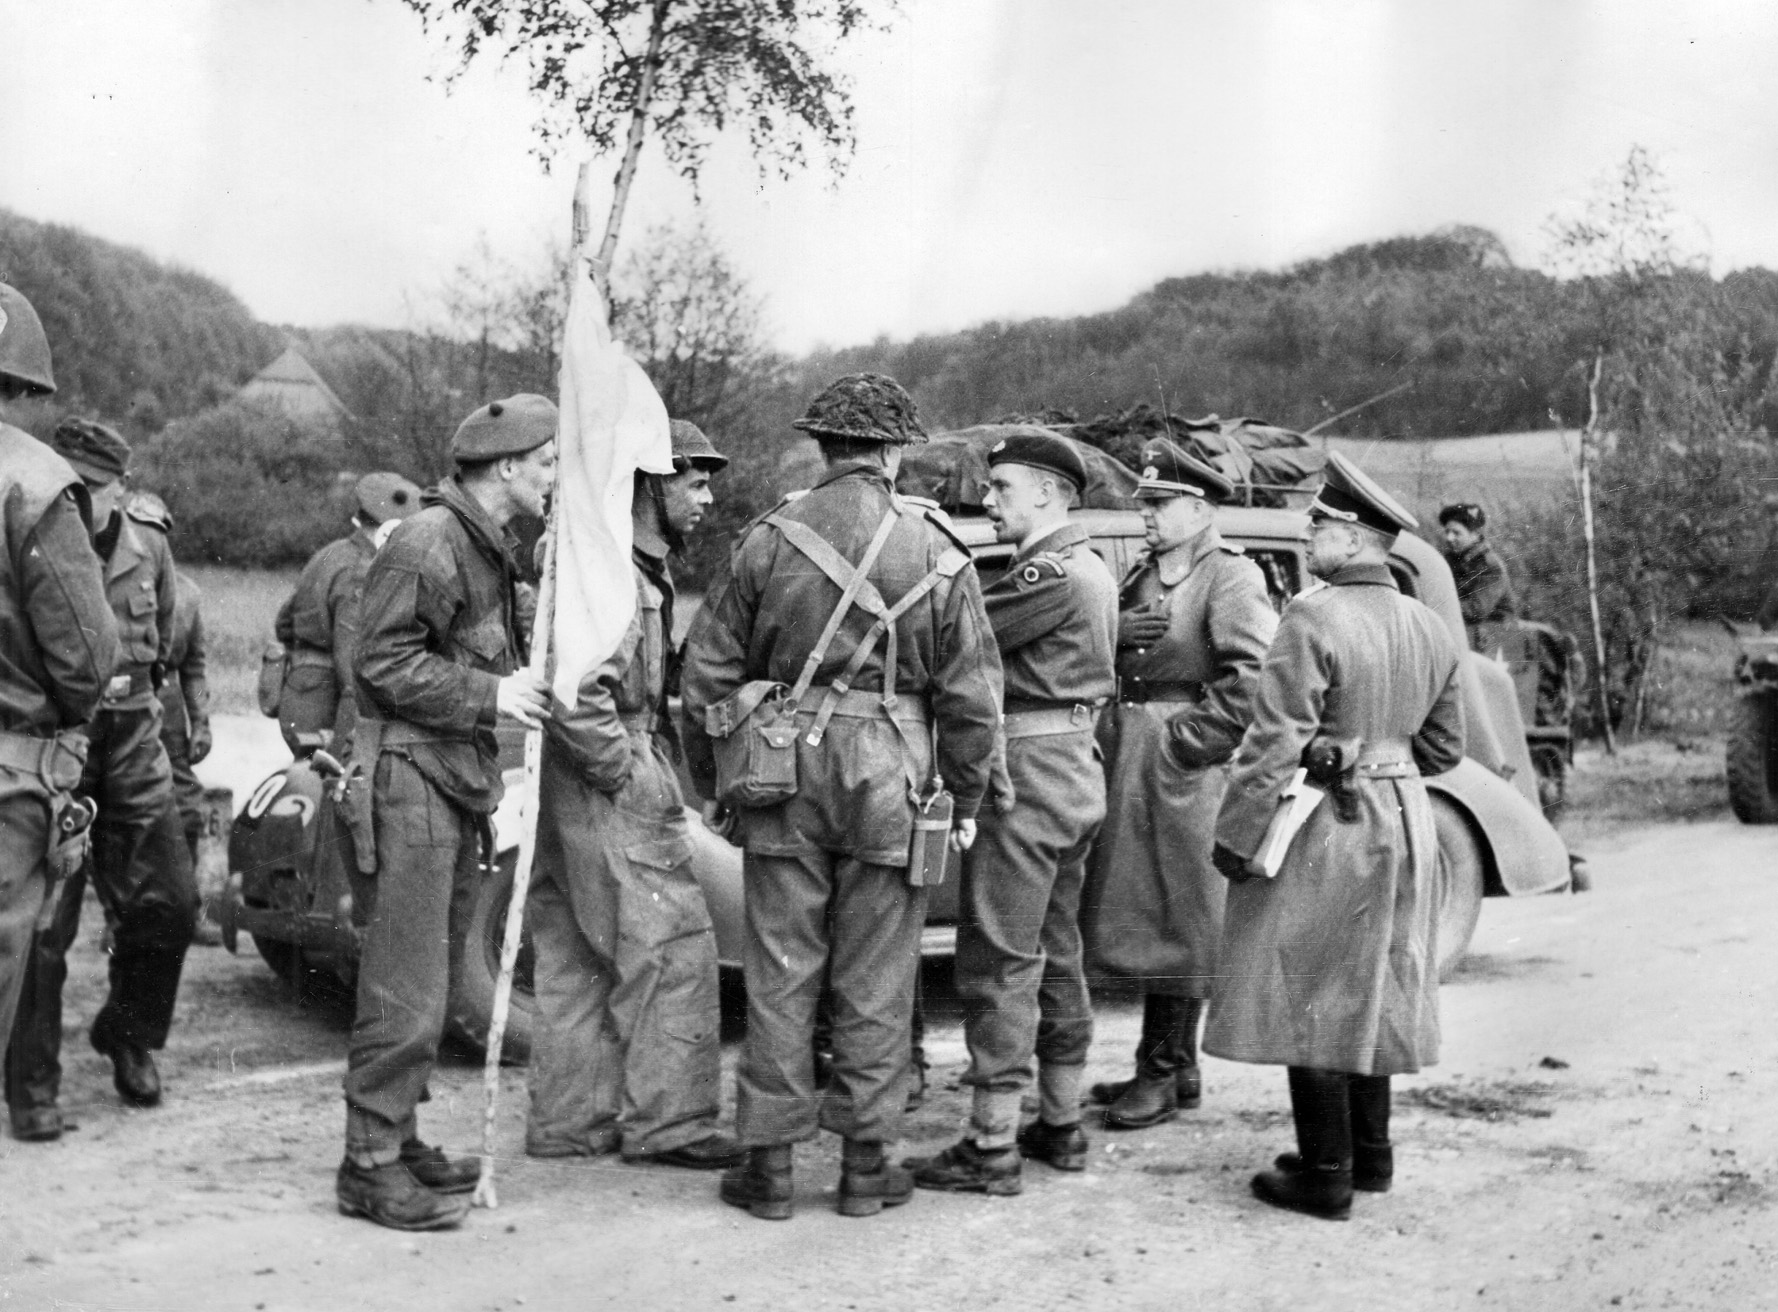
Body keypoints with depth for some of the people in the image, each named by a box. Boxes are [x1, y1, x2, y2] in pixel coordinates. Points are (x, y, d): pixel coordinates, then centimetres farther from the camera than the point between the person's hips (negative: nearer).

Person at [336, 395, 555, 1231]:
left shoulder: (487, 546, 17)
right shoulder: (428, 543, -14)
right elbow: (384, 663, -18)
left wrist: (524, 681, 7)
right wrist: (491, 694, -19)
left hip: (459, 781, 10)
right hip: (413, 776, -10)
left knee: (425, 979, 15)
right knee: (407, 986, -8)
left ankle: (398, 1138, 24)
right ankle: (371, 1167, -1)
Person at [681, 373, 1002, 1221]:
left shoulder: (770, 539, 0)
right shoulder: (937, 551, -2)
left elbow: (709, 670, 3)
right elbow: (971, 692, 0)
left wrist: (710, 779, 14)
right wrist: (966, 799, 11)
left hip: (785, 769, 1)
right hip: (890, 776, -1)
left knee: (779, 975, 8)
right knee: (875, 983, 8)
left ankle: (770, 1161, 14)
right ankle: (865, 1162, 16)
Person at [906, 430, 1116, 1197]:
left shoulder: (1050, 574, -16)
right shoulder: (1092, 572, 16)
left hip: (1029, 773, -10)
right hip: (1076, 768, 10)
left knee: (999, 962, -6)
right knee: (1056, 954, 16)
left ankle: (992, 1148, -2)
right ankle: (1061, 1127, 24)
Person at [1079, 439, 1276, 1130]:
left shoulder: (1230, 576, -9)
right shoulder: (1143, 574, 16)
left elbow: (1251, 680, -20)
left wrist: (1186, 739, -17)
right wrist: (1115, 631, -7)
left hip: (1183, 766, -8)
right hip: (1133, 760, 8)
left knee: (1176, 918, -1)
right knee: (1143, 915, 13)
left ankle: (1164, 1075, 8)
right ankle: (1174, 1069, 25)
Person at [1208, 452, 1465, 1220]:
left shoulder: (1313, 619, -17)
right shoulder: (1429, 628, 7)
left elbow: (1274, 743, -20)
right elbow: (1444, 747, 14)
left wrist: (1234, 839, -14)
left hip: (1326, 830, -8)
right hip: (1404, 819, 8)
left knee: (1309, 997, 1)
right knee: (1375, 990, 18)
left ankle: (1325, 1175, 6)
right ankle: (1370, 1155, 27)